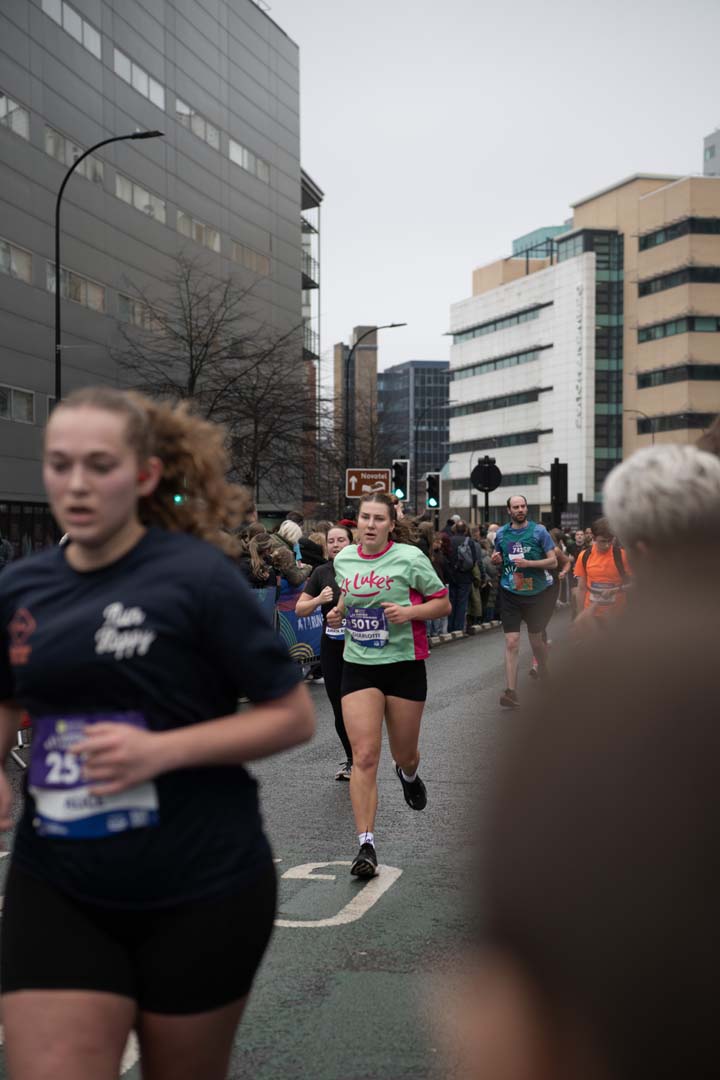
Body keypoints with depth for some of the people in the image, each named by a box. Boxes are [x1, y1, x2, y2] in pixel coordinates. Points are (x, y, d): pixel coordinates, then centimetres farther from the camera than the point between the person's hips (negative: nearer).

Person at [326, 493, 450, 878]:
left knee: (404, 755, 13)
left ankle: (408, 774, 53)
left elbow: (443, 603, -3)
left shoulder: (410, 557, -8)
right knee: (364, 757, -10)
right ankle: (366, 845, -6)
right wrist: (339, 612, 2)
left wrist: (409, 612, -19)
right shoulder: (343, 559, 5)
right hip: (358, 666, 2)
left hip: (404, 664, -2)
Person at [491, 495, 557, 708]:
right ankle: (511, 691, -11)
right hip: (510, 595, 1)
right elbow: (497, 559, 21)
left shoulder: (539, 531, -3)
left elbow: (553, 561, -5)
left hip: (535, 594, -1)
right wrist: (496, 560, -4)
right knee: (511, 643, -9)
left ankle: (544, 673, 43)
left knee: (536, 641, 13)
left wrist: (528, 563, -19)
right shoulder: (501, 533, 6)